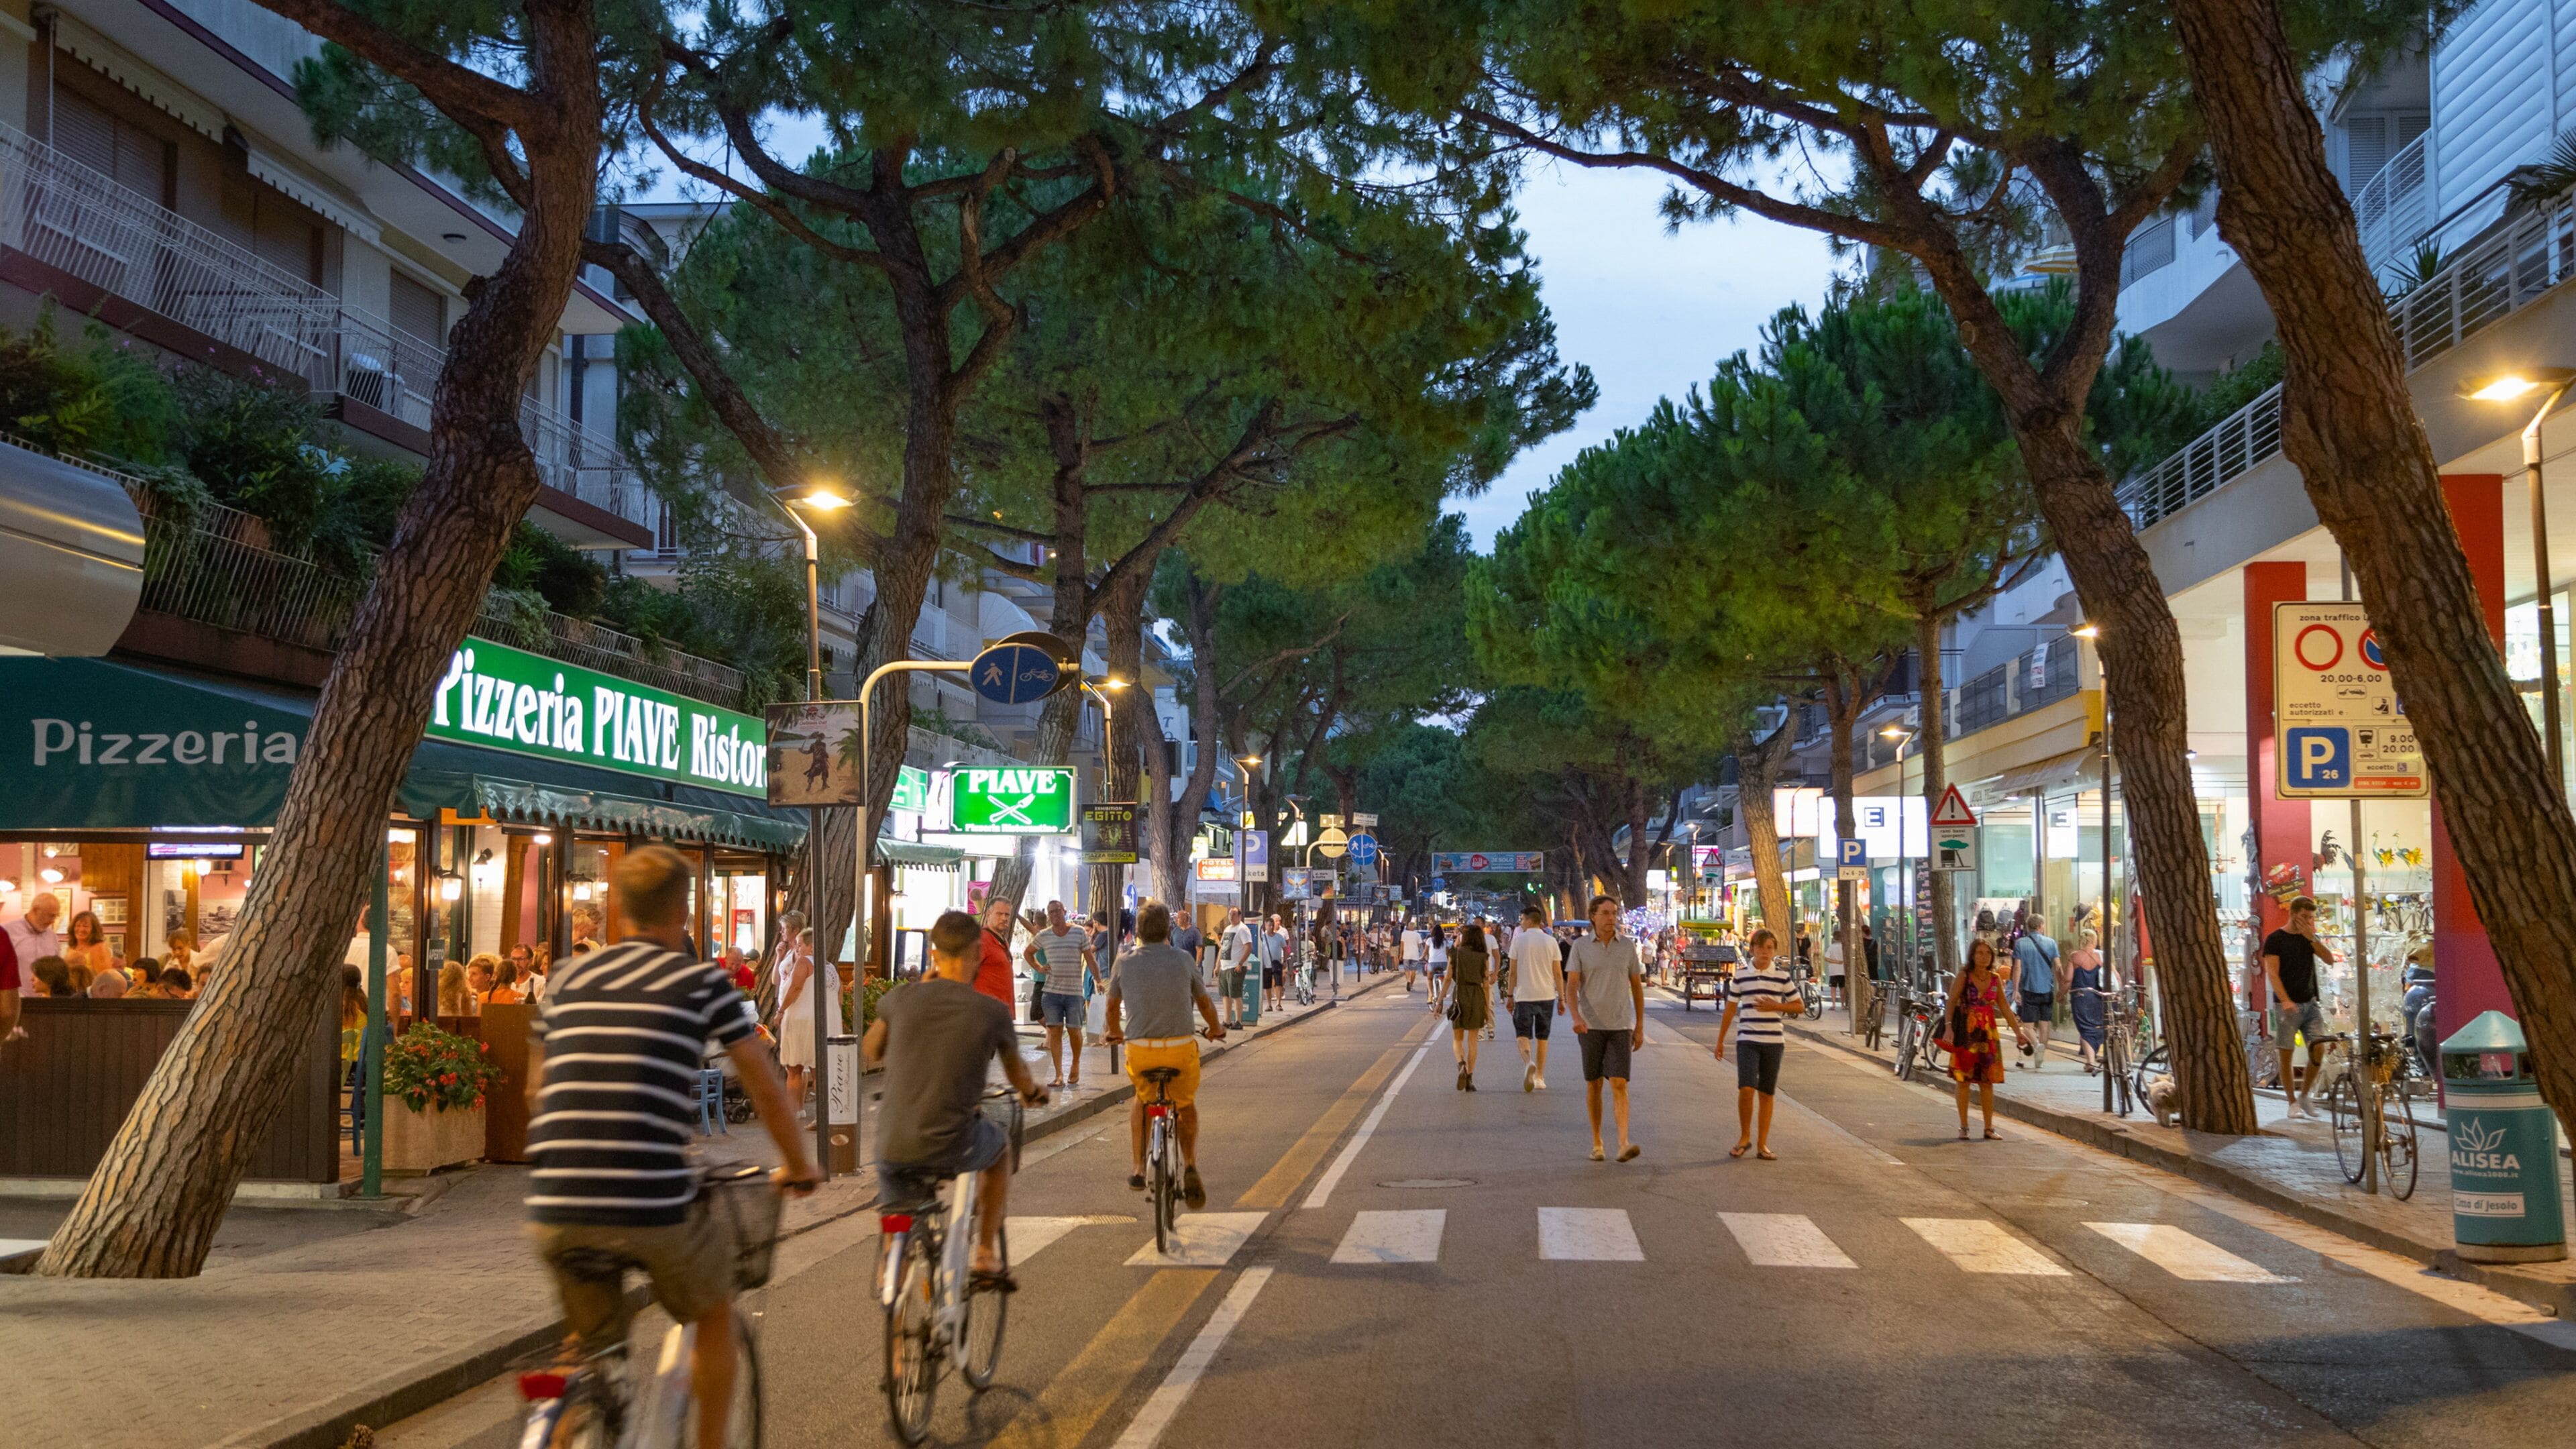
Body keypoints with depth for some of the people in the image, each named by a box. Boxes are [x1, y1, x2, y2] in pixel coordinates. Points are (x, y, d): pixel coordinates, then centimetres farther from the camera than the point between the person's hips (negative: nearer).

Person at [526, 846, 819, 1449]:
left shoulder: (569, 979, 16)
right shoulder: (703, 981, 4)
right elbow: (767, 1089, 8)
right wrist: (798, 1167, 25)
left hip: (553, 1210, 4)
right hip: (654, 1204, -4)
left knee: (590, 1347, 24)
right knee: (714, 1312, 24)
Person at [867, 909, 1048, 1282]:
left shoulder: (902, 999, 0)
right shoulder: (993, 1012, -3)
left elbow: (872, 1052, 22)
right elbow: (1019, 1076, 16)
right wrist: (1034, 1093, 40)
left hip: (892, 1150, 2)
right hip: (952, 1148, -2)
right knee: (1000, 1144, 30)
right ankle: (986, 1256, 29)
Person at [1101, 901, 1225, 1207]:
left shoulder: (1125, 962, 3)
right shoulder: (1183, 961, 1)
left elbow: (1113, 1004, 17)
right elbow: (1204, 1002, 13)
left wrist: (1114, 1032, 38)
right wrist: (1215, 1029, 34)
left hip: (1140, 1048, 1)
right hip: (1181, 1047, -1)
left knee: (1141, 1099, 30)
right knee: (1186, 1106, 24)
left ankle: (1138, 1170, 23)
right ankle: (1190, 1168, 5)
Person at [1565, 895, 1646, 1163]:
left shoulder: (1627, 947, 5)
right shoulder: (1581, 947, 0)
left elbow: (1637, 988, 11)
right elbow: (1571, 987, -7)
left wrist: (1640, 1027, 8)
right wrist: (1576, 1017, -24)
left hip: (1621, 1026, 0)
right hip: (1591, 1025, 0)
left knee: (1619, 1084, -10)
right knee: (1593, 1084, 8)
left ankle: (1624, 1144, -18)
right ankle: (1597, 1142, 19)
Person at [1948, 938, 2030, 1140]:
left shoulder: (1995, 978, 7)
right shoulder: (1964, 976, -6)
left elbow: (2004, 1007, 14)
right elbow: (1952, 1001, -14)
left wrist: (2018, 1031, 12)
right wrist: (1948, 1025, -28)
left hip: (1987, 1032, 4)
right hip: (1966, 1032, -4)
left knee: (1987, 1081, 5)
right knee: (1964, 1080, 1)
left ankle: (1989, 1128, 12)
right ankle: (1963, 1127, 9)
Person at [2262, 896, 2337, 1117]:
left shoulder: (2308, 938, 13)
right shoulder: (2275, 939, -3)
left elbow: (2330, 959, 1)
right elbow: (2272, 973, -11)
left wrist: (2312, 938, -11)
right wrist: (2285, 1000, -23)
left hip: (2310, 1002, 5)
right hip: (2287, 1005, -5)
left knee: (2319, 1049, -6)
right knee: (2286, 1055, -2)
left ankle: (2304, 1094, 12)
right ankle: (2293, 1103, 5)